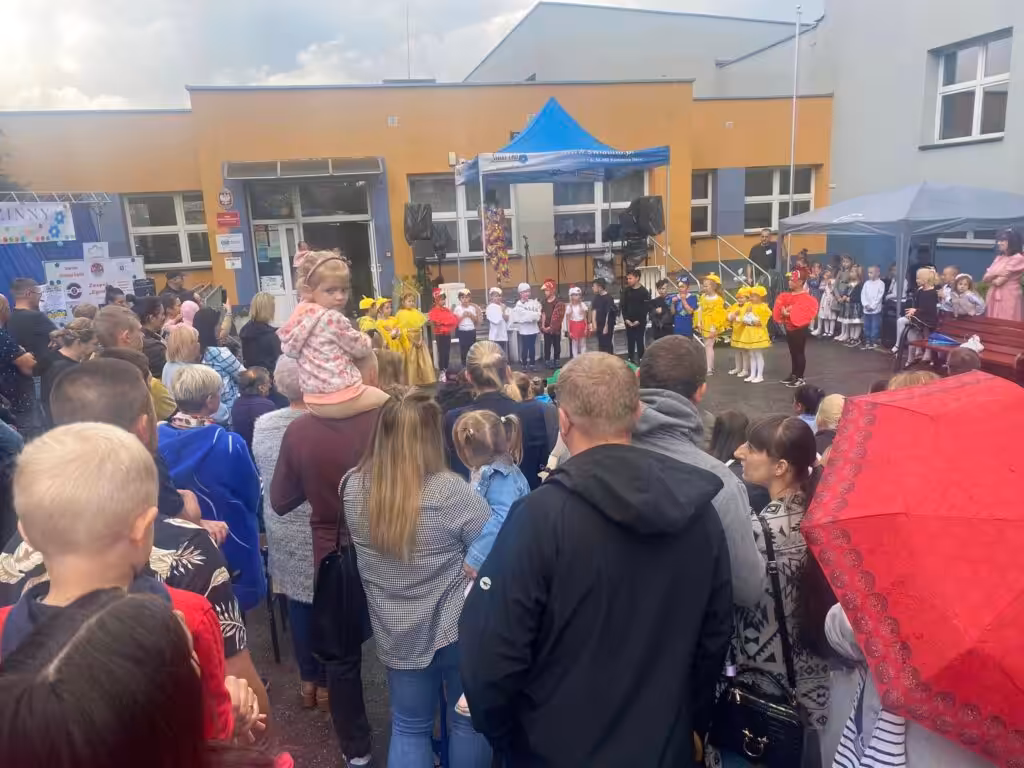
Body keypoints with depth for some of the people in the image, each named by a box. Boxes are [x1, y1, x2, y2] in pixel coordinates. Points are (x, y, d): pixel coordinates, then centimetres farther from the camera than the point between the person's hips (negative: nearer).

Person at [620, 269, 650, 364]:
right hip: (628, 321, 3)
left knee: (640, 341, 0)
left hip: (640, 322, -3)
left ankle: (640, 359, 7)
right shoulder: (626, 291, 5)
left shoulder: (644, 291, -6)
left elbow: (646, 308, -8)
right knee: (630, 341, 7)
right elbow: (622, 306, 4)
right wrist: (626, 319, -7)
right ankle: (630, 359, 15)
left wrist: (639, 320, -13)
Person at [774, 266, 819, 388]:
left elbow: (800, 314, -25)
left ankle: (800, 378, 8)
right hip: (789, 328, 8)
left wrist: (789, 314, -22)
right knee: (792, 352, 17)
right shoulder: (788, 296, 7)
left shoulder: (806, 298, -17)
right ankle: (794, 375, 28)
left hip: (799, 329, -8)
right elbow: (781, 306, 9)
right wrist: (784, 312, -11)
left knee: (799, 352, -1)